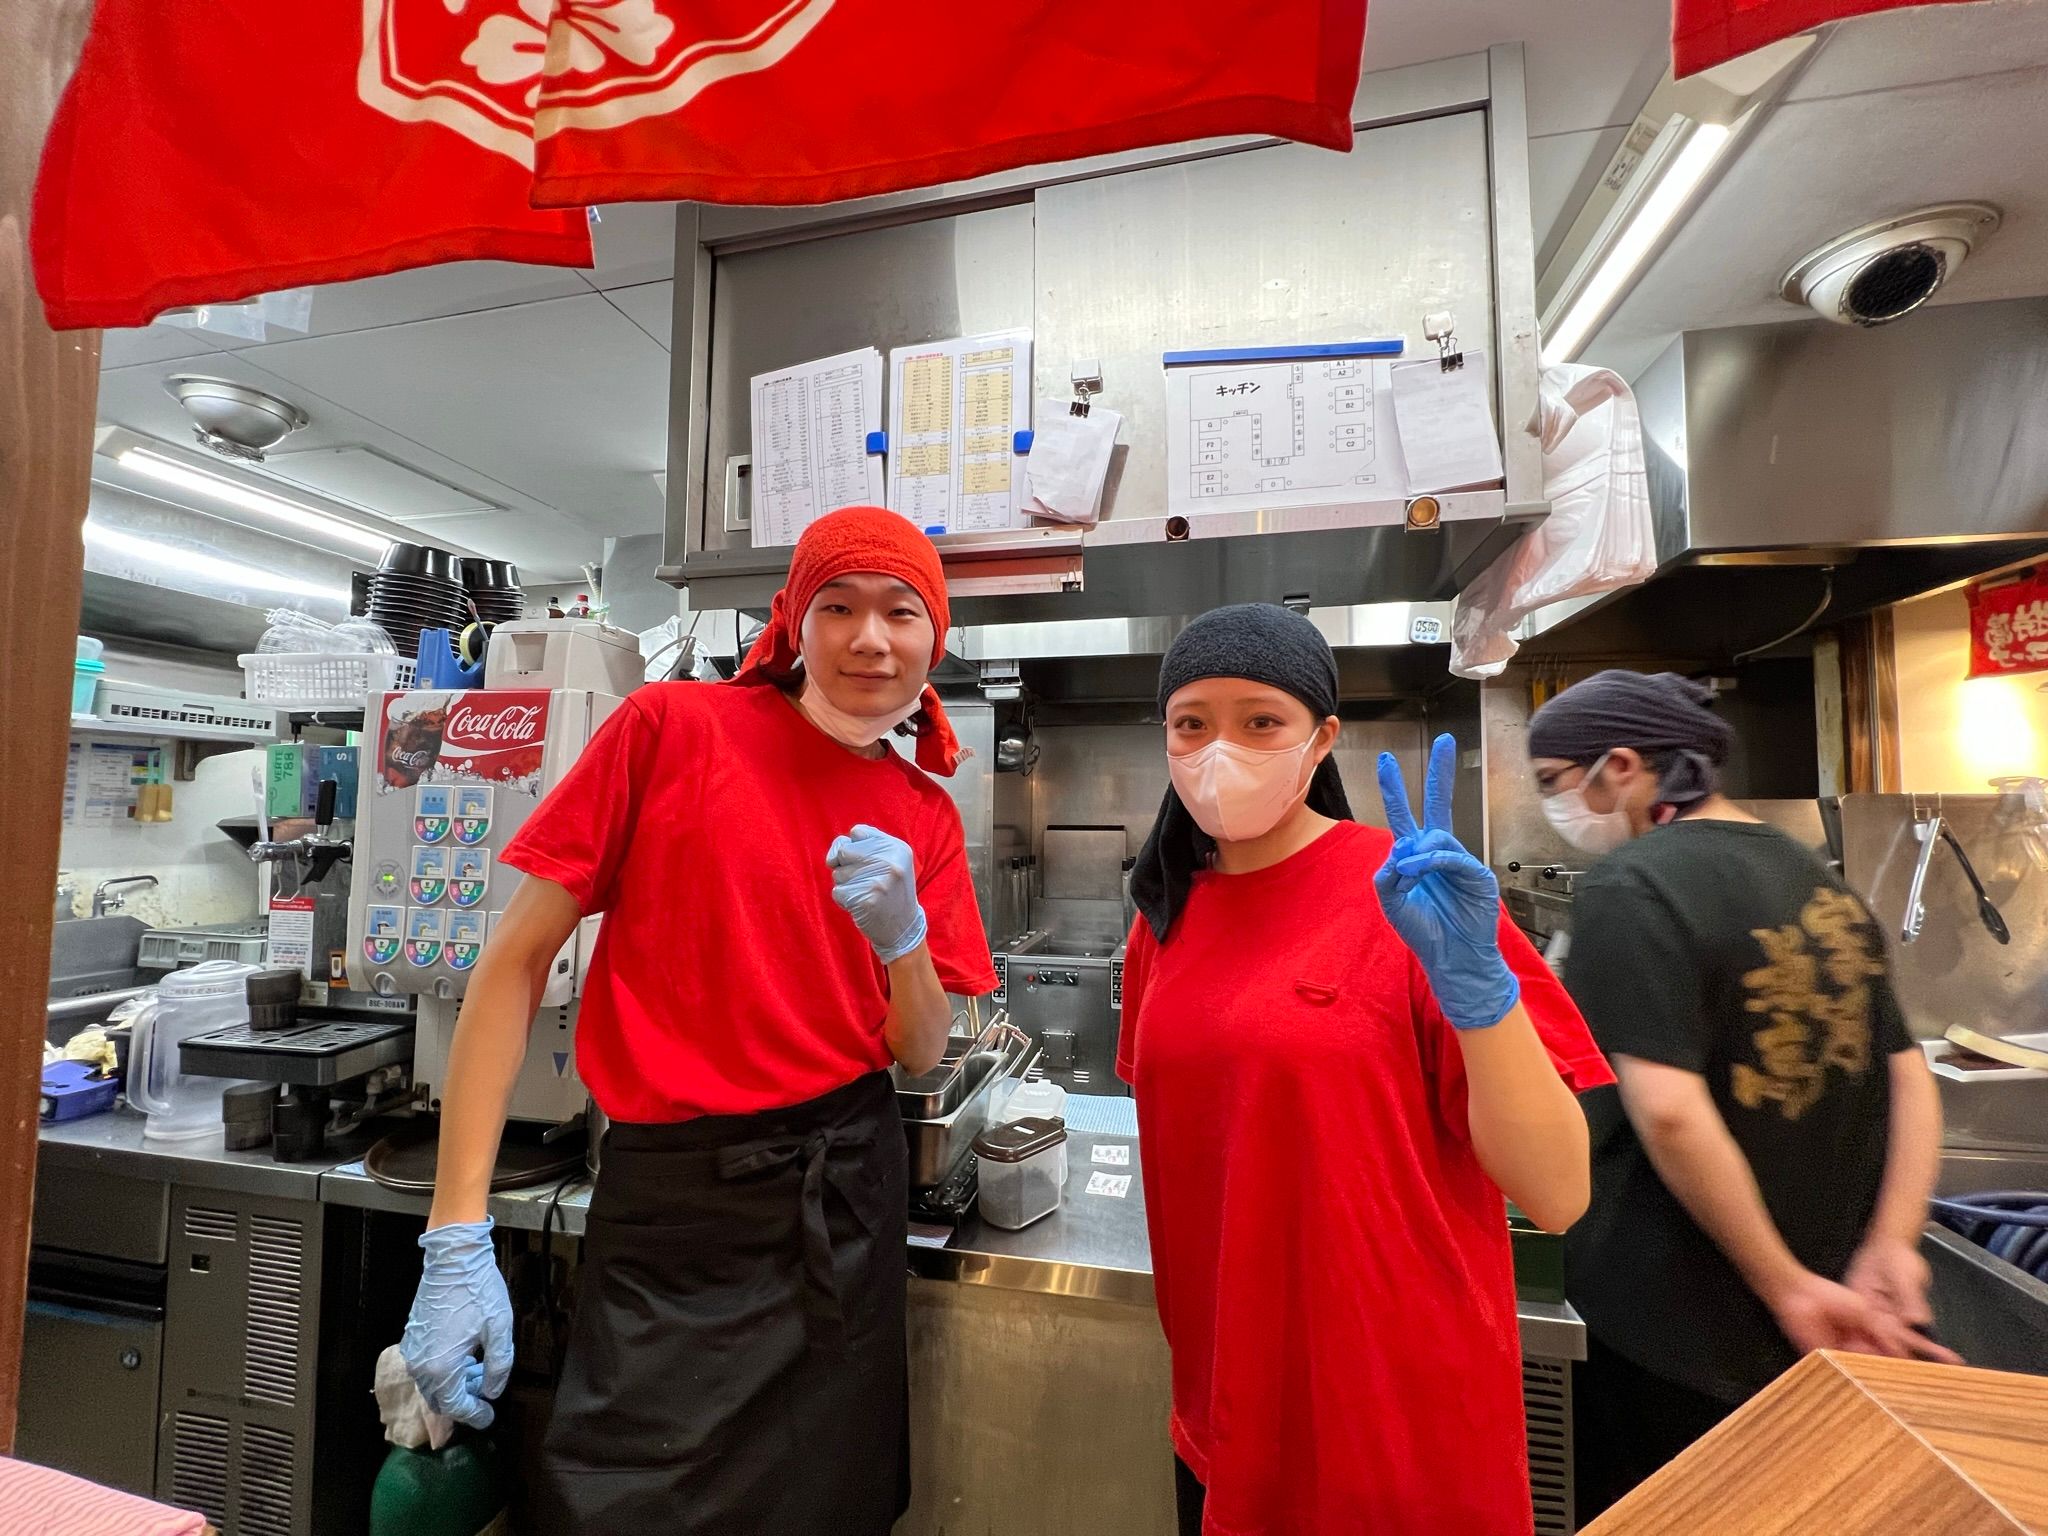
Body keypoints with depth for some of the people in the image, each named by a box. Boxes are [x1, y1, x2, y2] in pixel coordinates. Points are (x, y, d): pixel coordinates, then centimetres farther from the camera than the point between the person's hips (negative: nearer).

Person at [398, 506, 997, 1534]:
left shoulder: (924, 817, 1)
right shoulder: (673, 725, -10)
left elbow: (922, 1054, 3)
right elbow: (514, 962, -8)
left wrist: (902, 937, -19)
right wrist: (458, 1238, -10)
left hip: (849, 1190, 4)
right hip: (674, 1195, -3)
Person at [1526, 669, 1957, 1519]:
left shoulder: (1626, 885, -21)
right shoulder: (1818, 878, 6)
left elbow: (1669, 1113, -28)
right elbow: (1910, 1078, 7)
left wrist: (1789, 1287, -15)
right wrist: (1890, 1249, 0)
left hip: (1676, 1325, -7)